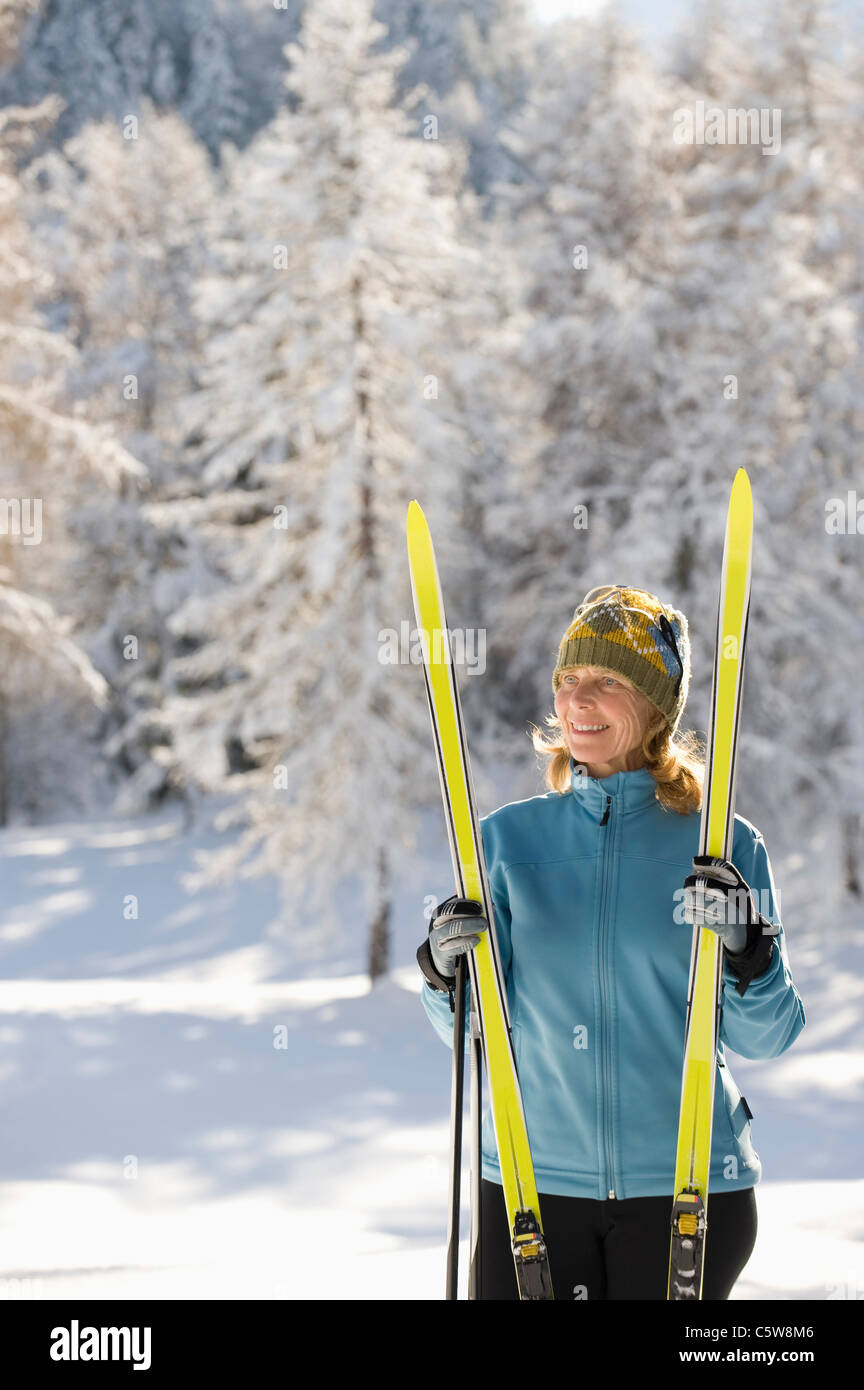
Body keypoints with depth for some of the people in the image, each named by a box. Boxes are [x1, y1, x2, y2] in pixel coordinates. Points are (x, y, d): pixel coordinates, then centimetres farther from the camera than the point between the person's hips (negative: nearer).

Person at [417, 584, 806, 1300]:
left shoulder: (725, 846, 1)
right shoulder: (507, 838, 4)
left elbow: (764, 1038, -1)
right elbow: (474, 1032, 4)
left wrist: (747, 952, -18)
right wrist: (447, 972, -16)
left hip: (687, 1186, -1)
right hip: (531, 1180, 1)